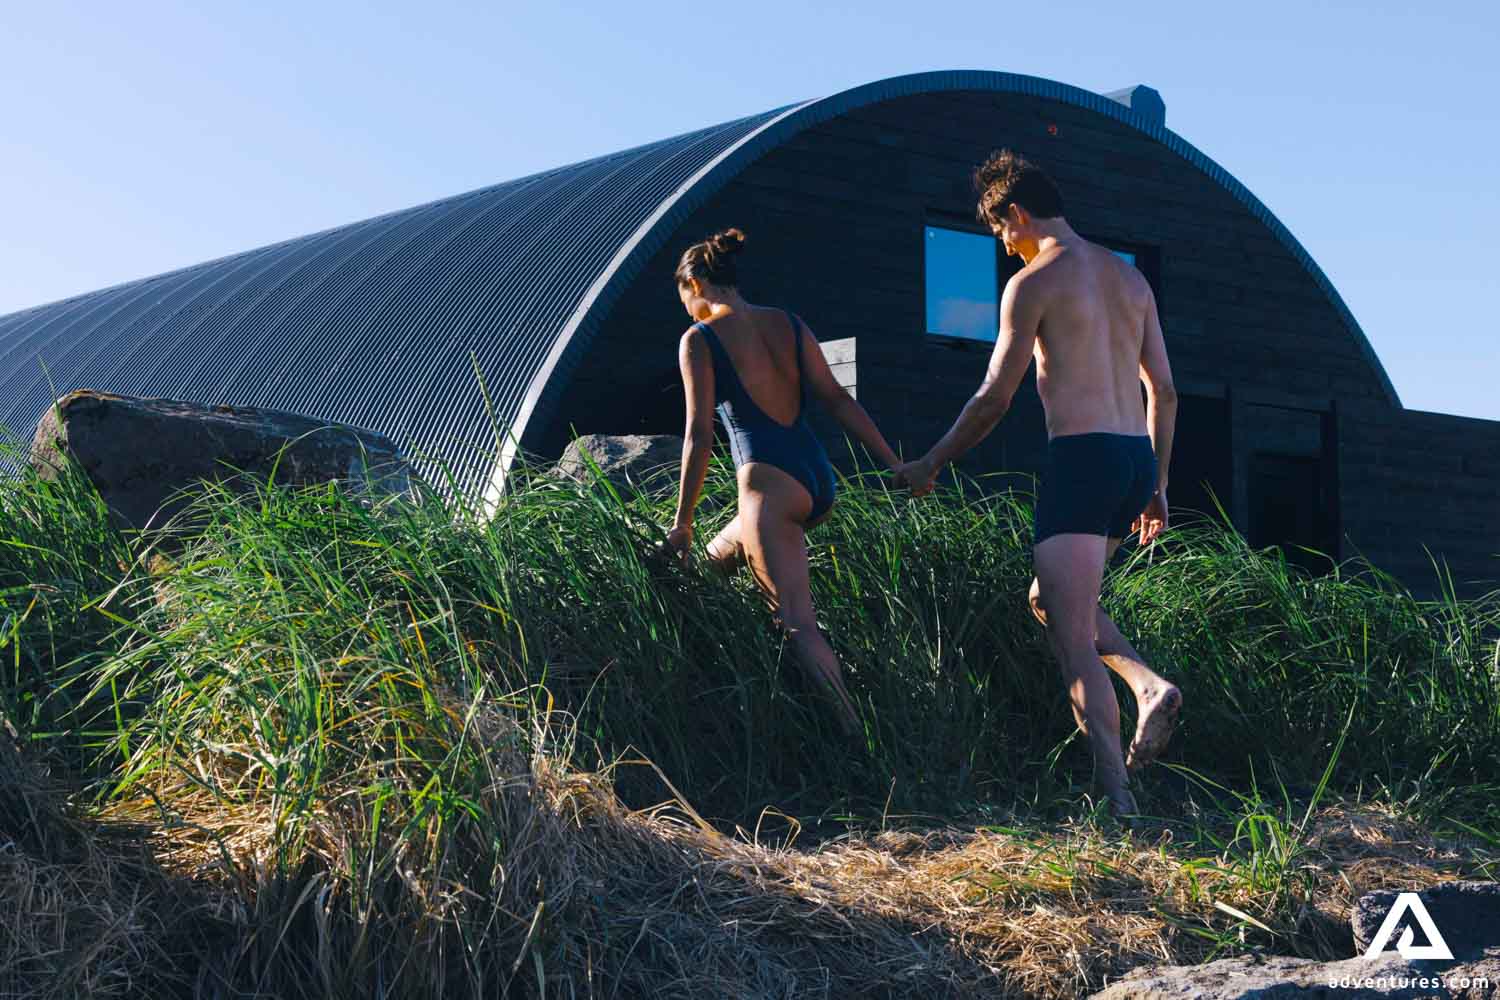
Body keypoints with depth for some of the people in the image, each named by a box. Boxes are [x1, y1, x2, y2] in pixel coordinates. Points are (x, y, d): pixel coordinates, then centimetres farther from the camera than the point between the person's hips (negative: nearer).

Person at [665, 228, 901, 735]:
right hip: (819, 482, 8)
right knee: (716, 560, 27)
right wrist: (895, 465, 5)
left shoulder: (699, 338, -2)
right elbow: (836, 398, 7)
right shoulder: (789, 324, 13)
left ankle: (857, 734, -22)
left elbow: (699, 434, -7)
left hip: (770, 482, -8)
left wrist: (683, 521, -2)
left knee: (798, 624, -11)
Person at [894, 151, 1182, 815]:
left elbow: (993, 399, -6)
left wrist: (929, 467, 6)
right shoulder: (1130, 277, 17)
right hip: (1138, 459, 8)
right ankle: (1149, 687, 2)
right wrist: (1157, 485, 23)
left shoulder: (1032, 283, -4)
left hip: (1081, 460, -8)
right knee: (1050, 598, 23)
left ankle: (1116, 796, -11)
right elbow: (1164, 393, 17)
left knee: (1073, 641, -4)